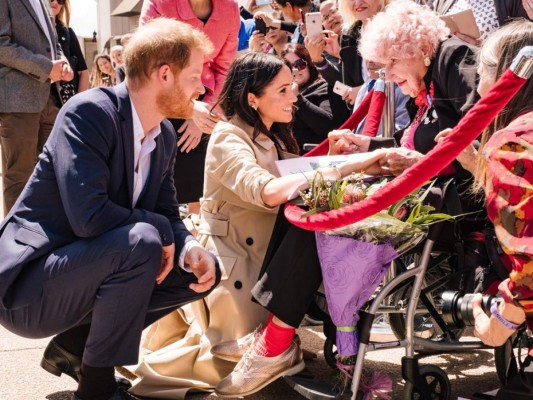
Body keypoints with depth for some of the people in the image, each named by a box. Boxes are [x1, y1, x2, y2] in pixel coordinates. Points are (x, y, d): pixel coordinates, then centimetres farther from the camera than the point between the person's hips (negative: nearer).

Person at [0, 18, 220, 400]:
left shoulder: (165, 135, 5)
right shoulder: (89, 112, -21)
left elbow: (167, 213, 9)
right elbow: (88, 215, -31)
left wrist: (190, 249, -13)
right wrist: (159, 229, -17)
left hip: (82, 271, 9)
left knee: (202, 270, 4)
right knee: (141, 243, -31)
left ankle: (74, 343, 8)